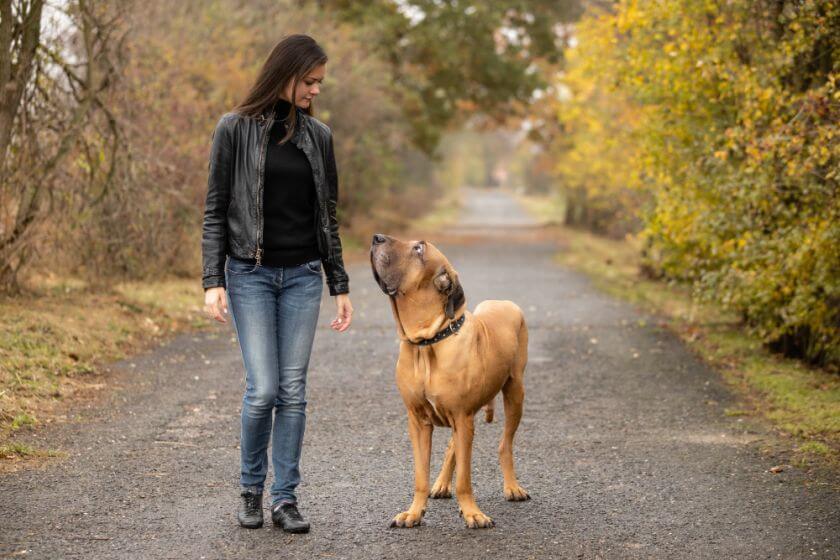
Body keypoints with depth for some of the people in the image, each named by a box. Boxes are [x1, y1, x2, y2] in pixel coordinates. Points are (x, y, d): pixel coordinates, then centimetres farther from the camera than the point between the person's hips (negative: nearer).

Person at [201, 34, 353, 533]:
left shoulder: (318, 135, 7)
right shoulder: (236, 129, -3)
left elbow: (327, 215, 12)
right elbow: (215, 210, -3)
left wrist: (340, 286, 9)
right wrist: (212, 281, -12)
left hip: (303, 276, 3)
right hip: (250, 274, -3)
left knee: (294, 390, 1)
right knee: (263, 389, -8)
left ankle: (286, 497, 10)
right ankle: (251, 488, 14)